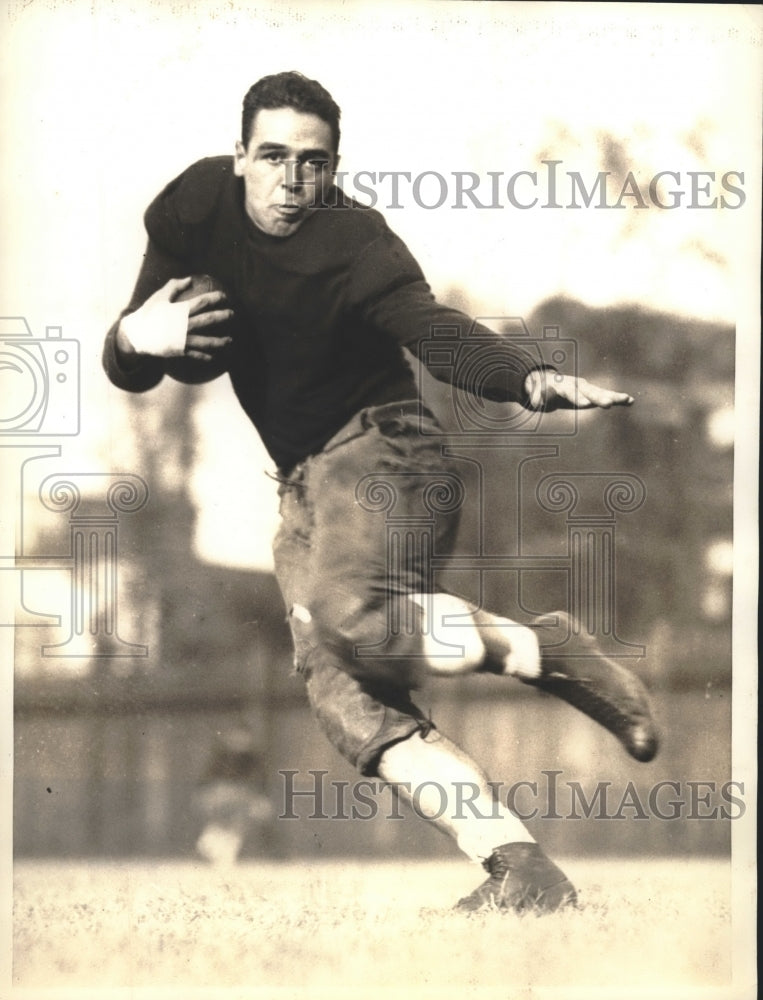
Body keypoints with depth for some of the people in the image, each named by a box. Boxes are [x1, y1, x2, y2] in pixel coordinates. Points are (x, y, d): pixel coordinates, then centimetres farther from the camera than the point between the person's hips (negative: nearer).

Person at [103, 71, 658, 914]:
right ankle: (519, 870, -30)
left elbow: (435, 331, -32)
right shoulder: (198, 207, 1)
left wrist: (531, 382, -52)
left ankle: (550, 653, -14)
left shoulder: (353, 243, -15)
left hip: (379, 444, -5)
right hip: (303, 480, 6)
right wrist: (134, 338, -19)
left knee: (350, 616, -37)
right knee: (338, 683, -21)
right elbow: (126, 371, 7)